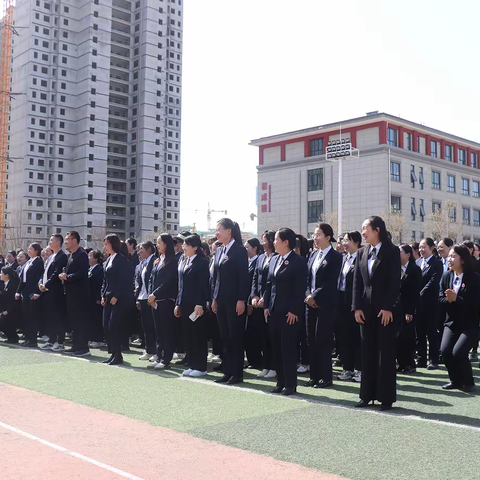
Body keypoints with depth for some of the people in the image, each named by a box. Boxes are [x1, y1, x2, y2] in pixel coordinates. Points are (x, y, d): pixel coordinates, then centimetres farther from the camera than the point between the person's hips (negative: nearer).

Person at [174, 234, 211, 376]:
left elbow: (203, 285, -14)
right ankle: (192, 365, 17)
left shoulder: (202, 262, -7)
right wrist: (178, 303, 15)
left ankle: (201, 367, 4)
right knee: (188, 336, 10)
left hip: (196, 305, -8)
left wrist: (200, 304, -19)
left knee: (198, 335, -2)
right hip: (184, 305, 8)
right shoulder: (185, 263, 16)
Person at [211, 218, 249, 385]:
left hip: (234, 300, -8)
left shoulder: (240, 250, -9)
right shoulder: (219, 251, 13)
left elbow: (244, 276, -14)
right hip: (221, 300, 8)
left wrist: (241, 300, -17)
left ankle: (237, 373, 8)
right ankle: (227, 372, 18)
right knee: (225, 337, 11)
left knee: (236, 337, 0)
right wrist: (214, 298, 12)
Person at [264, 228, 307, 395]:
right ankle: (280, 382, 19)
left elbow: (300, 288, -13)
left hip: (289, 312, -7)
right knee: (276, 348, 10)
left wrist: (294, 311, -16)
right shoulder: (274, 260, 13)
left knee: (288, 348, -2)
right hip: (273, 311, 7)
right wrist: (266, 306, 8)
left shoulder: (299, 261, -9)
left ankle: (290, 384, 7)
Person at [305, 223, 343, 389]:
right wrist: (308, 294, -4)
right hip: (311, 302, 7)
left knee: (323, 340, -4)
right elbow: (308, 278, 12)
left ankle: (326, 377, 6)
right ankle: (315, 375, 16)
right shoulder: (314, 255, 14)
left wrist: (315, 297, -14)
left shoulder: (335, 256, -7)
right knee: (311, 340, 7)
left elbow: (330, 282, -13)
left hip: (326, 304, -7)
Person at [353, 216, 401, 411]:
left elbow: (395, 281, -10)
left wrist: (387, 307, -16)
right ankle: (367, 394, 15)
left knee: (386, 353, 0)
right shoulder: (361, 253, 11)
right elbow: (357, 281, 9)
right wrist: (357, 307, 0)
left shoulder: (392, 251, -4)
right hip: (366, 308, 5)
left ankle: (386, 397, 7)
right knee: (367, 352, 8)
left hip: (384, 309, -5)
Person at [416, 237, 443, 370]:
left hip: (430, 303, -6)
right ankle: (421, 360, 16)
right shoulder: (419, 263, 12)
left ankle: (433, 360, 9)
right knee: (420, 332, 9)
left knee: (431, 332, 1)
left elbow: (433, 282, -15)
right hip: (418, 304, 6)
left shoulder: (437, 263, -6)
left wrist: (420, 295, -18)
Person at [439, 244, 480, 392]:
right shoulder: (446, 276, 2)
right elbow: (441, 300, 1)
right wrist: (448, 300, -20)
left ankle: (468, 382, 7)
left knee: (458, 352, -19)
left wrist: (456, 299, -27)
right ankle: (455, 380, 10)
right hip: (452, 322, 4)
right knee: (445, 351, -14)